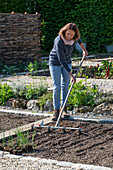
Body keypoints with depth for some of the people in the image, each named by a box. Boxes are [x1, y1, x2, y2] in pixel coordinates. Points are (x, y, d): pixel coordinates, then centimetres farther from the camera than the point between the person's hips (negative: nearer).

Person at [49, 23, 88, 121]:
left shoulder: (74, 38, -19)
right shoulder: (59, 42, -35)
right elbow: (62, 61, -32)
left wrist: (84, 49, 14)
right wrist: (71, 75, -31)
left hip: (67, 62, 5)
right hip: (55, 62, -5)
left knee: (65, 85, 6)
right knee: (57, 87, -6)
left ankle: (64, 108, 14)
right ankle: (56, 110, 1)